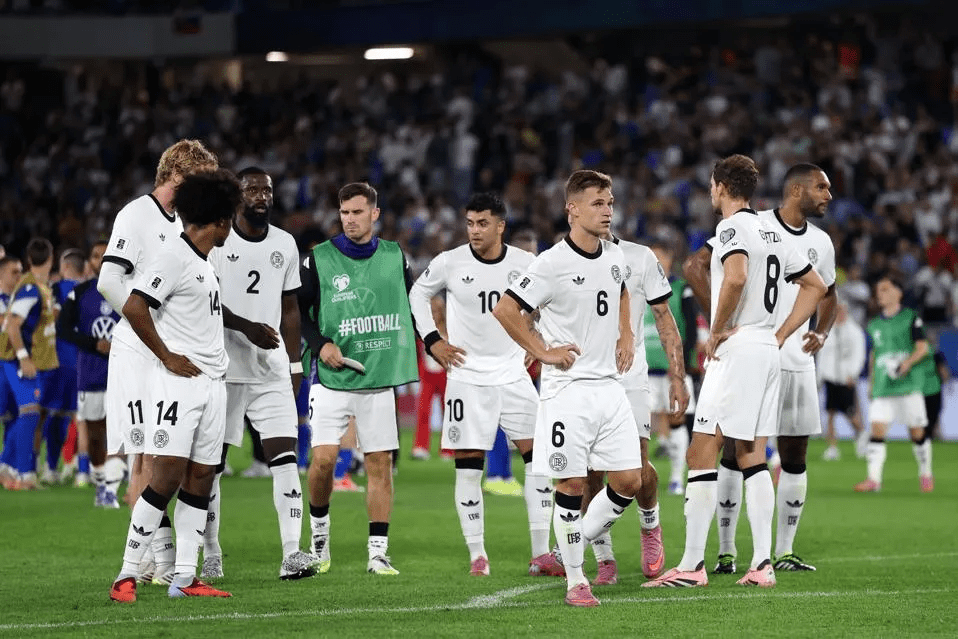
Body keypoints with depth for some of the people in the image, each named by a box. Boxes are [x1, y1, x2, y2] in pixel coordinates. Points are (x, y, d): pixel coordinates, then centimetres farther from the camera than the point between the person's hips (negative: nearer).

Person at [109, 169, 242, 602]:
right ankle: (127, 575, -10)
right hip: (178, 383, -9)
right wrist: (167, 357, -14)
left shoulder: (205, 264, 18)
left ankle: (184, 578, 6)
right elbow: (133, 307, -19)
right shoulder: (174, 258, -11)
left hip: (212, 383, 9)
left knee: (201, 477, 5)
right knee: (168, 476, -13)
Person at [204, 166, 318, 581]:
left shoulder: (285, 245, 10)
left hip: (272, 369, 3)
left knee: (285, 457, -7)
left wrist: (295, 363, 13)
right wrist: (249, 328, -16)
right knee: (211, 462, 3)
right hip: (224, 369, -3)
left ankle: (292, 553, -12)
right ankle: (210, 553, 14)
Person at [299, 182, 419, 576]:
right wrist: (319, 345, -9)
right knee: (323, 458, -12)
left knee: (380, 462, 0)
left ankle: (378, 553, 5)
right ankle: (319, 531, 13)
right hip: (332, 380, -2)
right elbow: (296, 310, 4)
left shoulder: (394, 257, 8)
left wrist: (419, 342, 14)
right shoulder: (319, 259, -1)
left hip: (380, 380, 2)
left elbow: (412, 304, 22)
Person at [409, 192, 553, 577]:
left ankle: (540, 554, 1)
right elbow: (418, 295, 11)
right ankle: (477, 555, 7)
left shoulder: (525, 264, -2)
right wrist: (432, 340, 3)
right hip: (467, 378, -2)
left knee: (538, 457, -5)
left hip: (514, 375, 2)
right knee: (468, 466, -3)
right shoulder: (449, 263, -6)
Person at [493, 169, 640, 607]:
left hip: (610, 386, 6)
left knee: (629, 481, 3)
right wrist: (542, 352, -10)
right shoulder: (552, 263, -12)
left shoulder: (615, 257, 8)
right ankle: (575, 579, 7)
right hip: (568, 387, -6)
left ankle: (578, 542, 23)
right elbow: (505, 310, -11)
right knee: (571, 484, -3)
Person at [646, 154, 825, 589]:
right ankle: (762, 564, 5)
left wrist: (716, 332, -17)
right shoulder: (770, 232, 18)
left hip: (737, 349, -9)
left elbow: (736, 277, -28)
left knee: (701, 455, -7)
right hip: (767, 351, 9)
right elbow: (815, 285, 25)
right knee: (752, 459, 10)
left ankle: (692, 564, -9)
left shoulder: (733, 227, -9)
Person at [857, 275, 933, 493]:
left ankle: (925, 474, 20)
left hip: (909, 384, -4)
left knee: (917, 432, 1)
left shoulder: (911, 318, 1)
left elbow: (922, 347, -4)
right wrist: (871, 383, 19)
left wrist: (908, 362, -21)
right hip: (882, 386, 4)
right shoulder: (874, 324, 15)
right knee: (877, 428, -10)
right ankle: (873, 478, -16)